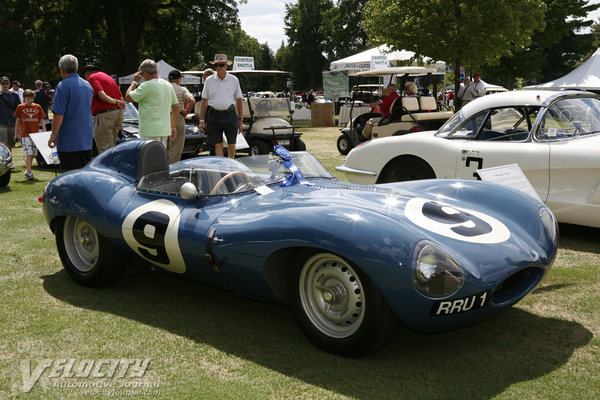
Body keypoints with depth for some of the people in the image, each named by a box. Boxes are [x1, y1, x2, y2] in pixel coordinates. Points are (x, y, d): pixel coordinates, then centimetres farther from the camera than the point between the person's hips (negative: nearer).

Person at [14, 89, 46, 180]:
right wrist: (16, 134, 6)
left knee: (33, 154, 9)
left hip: (35, 134, 3)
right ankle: (28, 172, -12)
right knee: (28, 154, -12)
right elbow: (17, 120, 7)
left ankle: (27, 171, 22)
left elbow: (41, 120, 10)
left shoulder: (38, 107, 7)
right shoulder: (20, 107, 2)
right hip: (25, 134, -3)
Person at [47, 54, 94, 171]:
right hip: (87, 139, 7)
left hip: (69, 141, -7)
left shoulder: (63, 86, -12)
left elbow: (58, 115, -17)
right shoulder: (88, 85, 11)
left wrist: (53, 136, -10)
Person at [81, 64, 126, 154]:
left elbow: (102, 95, -19)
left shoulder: (92, 77, 0)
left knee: (104, 150, -7)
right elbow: (122, 100, 21)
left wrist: (115, 102, -9)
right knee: (111, 147, 16)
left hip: (104, 115, -9)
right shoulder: (108, 77, 25)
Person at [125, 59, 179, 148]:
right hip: (165, 129, 8)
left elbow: (128, 97, -7)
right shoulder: (168, 85, 12)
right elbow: (176, 106, 15)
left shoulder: (147, 86, -12)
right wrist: (173, 127, 21)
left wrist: (135, 82, 6)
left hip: (150, 131, -8)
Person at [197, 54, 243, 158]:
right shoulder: (209, 80, 6)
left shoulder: (234, 80, 5)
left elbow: (239, 100, 7)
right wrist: (202, 120, 2)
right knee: (218, 144, 2)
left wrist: (240, 120, 4)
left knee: (231, 144, 1)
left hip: (229, 115, 0)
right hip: (213, 115, 1)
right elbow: (204, 100, 7)